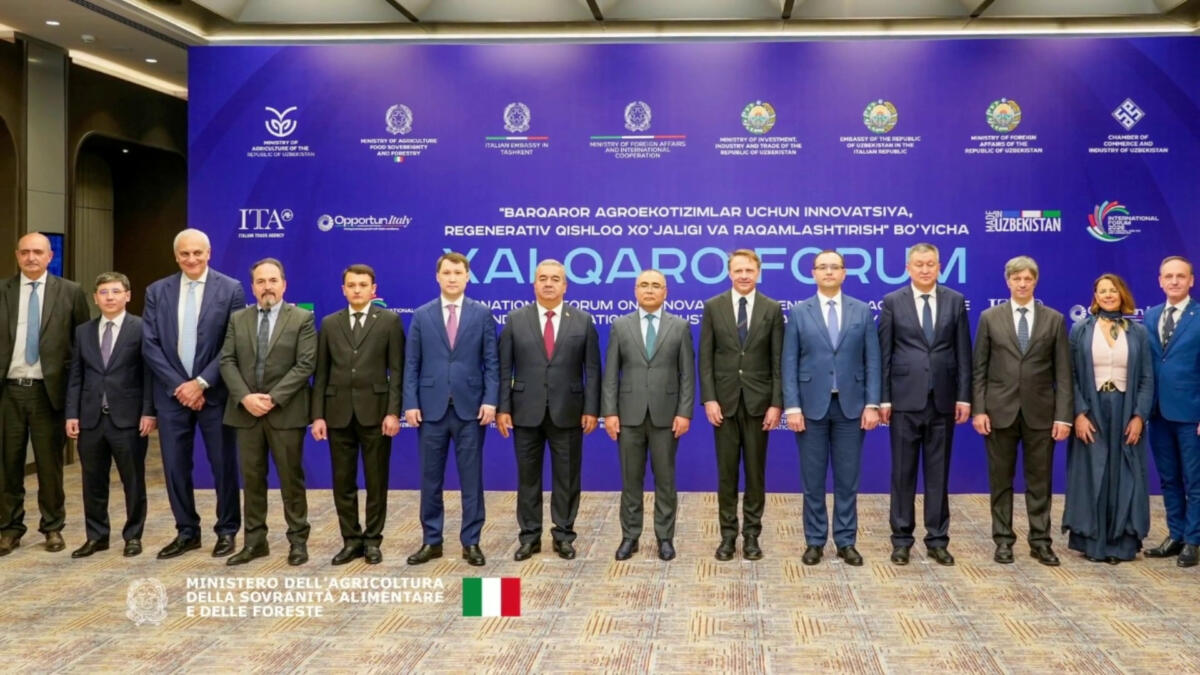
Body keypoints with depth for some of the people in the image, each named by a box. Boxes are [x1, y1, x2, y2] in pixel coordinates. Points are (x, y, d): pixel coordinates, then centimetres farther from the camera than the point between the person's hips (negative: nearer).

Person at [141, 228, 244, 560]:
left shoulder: (231, 289, -3)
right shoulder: (157, 292, 5)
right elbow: (150, 345, 1)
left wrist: (201, 383, -13)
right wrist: (178, 385, -9)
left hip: (215, 393, -2)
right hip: (172, 392, 3)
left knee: (223, 465, 4)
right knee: (175, 467, 7)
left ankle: (227, 531, 18)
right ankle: (187, 532, 20)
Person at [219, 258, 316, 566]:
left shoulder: (302, 319, -1)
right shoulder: (238, 319, 10)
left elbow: (305, 365, -9)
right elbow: (227, 362, 3)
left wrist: (274, 398, -16)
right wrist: (245, 397, -13)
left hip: (285, 412, -3)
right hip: (246, 411, 3)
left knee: (291, 478, 3)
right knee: (252, 479, 8)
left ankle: (298, 540, 12)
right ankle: (254, 541, 15)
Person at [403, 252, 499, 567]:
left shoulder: (482, 314, 4)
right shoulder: (421, 315, 6)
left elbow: (492, 362, 1)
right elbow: (411, 364, 4)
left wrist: (490, 400, -9)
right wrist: (410, 403, -4)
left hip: (470, 408, -1)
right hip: (431, 408, 1)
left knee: (471, 478, 4)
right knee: (430, 478, 7)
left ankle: (471, 542, 12)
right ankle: (431, 541, 18)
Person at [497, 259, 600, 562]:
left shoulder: (583, 320, 2)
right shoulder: (515, 319, 2)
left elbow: (592, 369, 1)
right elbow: (504, 368, 1)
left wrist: (591, 409, -5)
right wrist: (502, 407, -5)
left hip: (567, 411, 0)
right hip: (526, 411, 0)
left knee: (566, 477, 6)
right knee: (527, 476, 7)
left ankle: (563, 535, 18)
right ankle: (529, 536, 18)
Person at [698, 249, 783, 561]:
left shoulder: (772, 309, 2)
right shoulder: (713, 307, 2)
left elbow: (778, 361, 0)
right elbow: (706, 358, 0)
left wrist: (777, 403, -7)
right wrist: (709, 399, -8)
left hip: (758, 401, 0)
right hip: (724, 400, 0)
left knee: (755, 470, 6)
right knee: (726, 471, 5)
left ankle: (752, 534, 15)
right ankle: (728, 534, 15)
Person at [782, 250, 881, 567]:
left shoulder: (862, 312, 4)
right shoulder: (799, 313, 2)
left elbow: (872, 361, 2)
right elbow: (790, 364, -1)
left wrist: (872, 404, -6)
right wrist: (792, 407, -9)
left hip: (851, 405, 1)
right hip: (812, 405, -1)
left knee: (847, 479, 6)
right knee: (813, 479, 5)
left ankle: (846, 542, 17)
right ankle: (815, 541, 16)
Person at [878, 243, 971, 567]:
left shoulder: (955, 301, 6)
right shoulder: (892, 302, 1)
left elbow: (963, 353, 5)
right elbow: (883, 354, 0)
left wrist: (964, 397, 0)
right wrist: (883, 398, -4)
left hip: (943, 400, 1)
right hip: (905, 400, -1)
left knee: (938, 473, 7)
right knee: (903, 472, 5)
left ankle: (937, 540, 16)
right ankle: (901, 539, 14)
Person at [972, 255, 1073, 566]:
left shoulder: (1054, 319, 4)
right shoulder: (990, 317, 3)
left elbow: (1063, 372, 1)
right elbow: (979, 368, 2)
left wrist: (1063, 416, -5)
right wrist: (978, 409, -6)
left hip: (1040, 412, 0)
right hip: (1000, 410, 0)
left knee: (1039, 480, 6)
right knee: (1001, 480, 6)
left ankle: (1040, 542, 15)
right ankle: (1003, 540, 15)